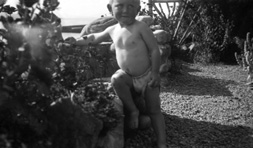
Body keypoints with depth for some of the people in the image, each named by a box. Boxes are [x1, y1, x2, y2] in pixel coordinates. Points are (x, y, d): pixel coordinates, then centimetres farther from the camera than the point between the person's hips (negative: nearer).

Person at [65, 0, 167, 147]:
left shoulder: (141, 27, -18)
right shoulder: (113, 30, -1)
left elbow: (154, 50, -16)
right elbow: (96, 37, 20)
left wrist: (155, 72, -20)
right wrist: (78, 41, 16)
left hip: (146, 75, -4)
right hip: (128, 76, 4)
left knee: (154, 110, -3)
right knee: (116, 79, -29)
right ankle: (133, 110, -10)